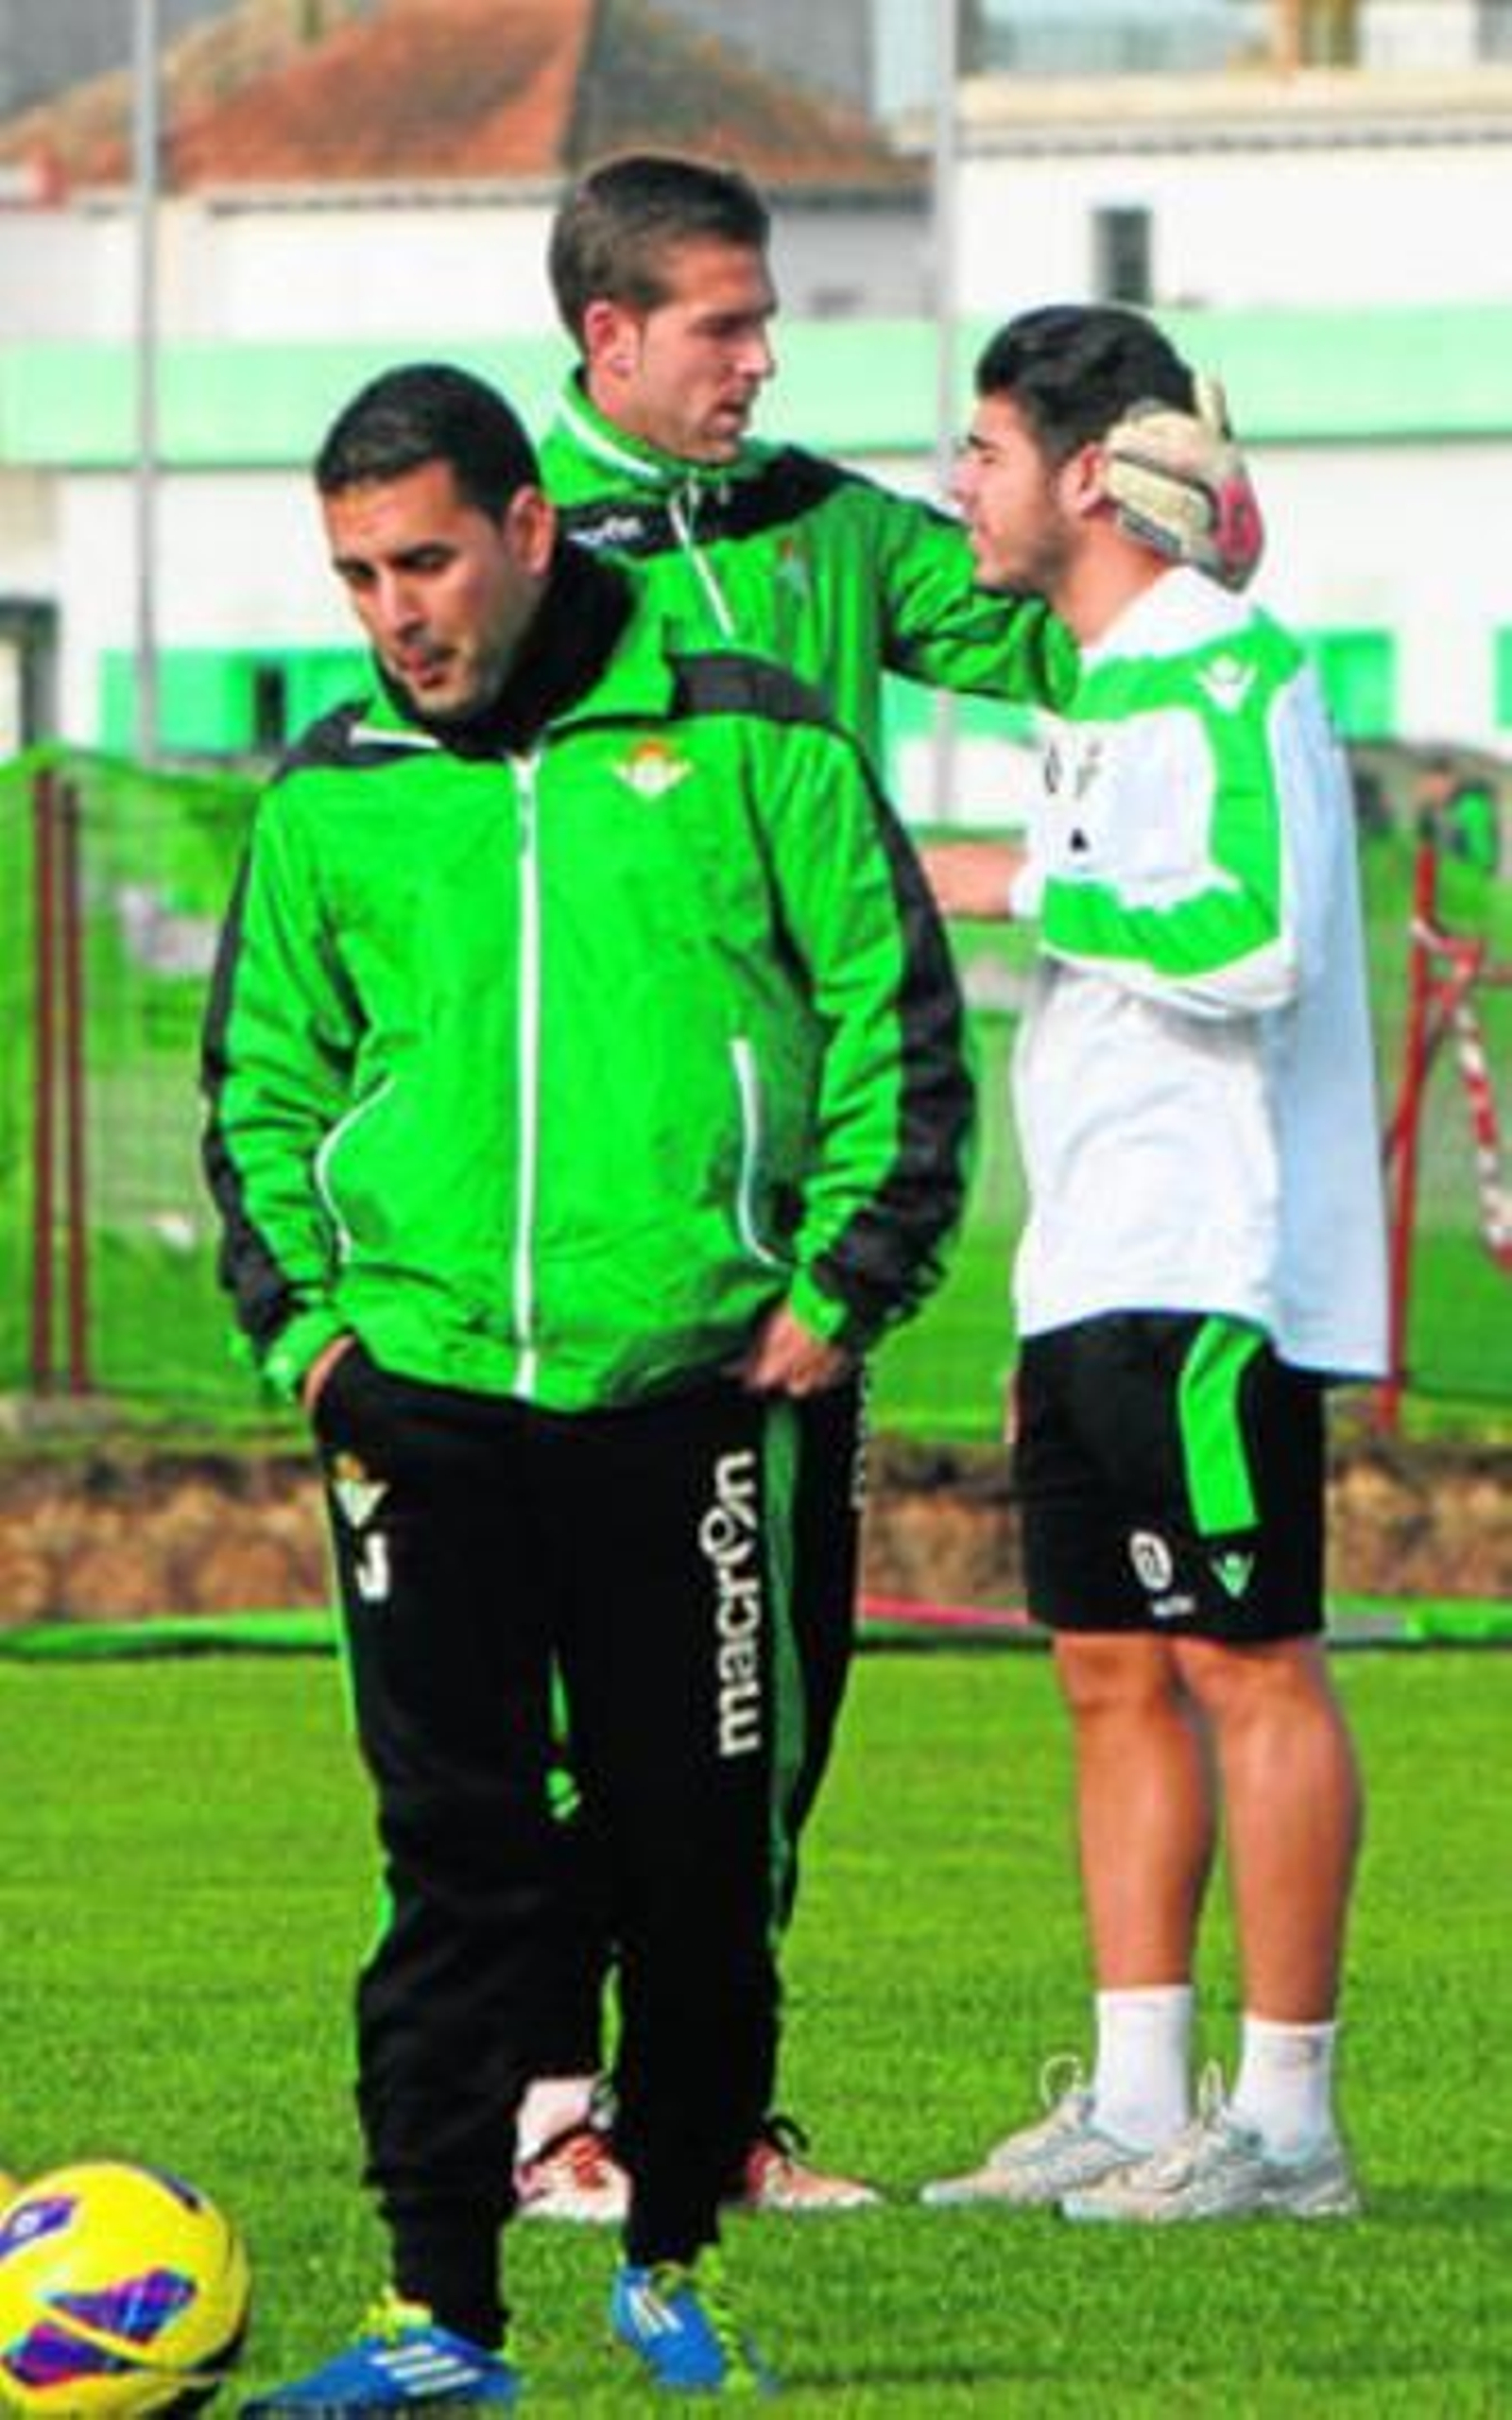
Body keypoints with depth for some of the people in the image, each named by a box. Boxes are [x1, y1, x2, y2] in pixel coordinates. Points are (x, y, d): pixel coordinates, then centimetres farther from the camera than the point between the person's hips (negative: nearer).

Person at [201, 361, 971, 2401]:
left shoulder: (747, 746, 2)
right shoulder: (330, 799, 9)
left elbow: (902, 1026, 4)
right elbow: (263, 1083, 18)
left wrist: (835, 1295, -4)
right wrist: (298, 1314, 4)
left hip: (703, 1391, -1)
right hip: (426, 1390, 1)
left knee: (701, 1863, 3)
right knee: (458, 1856, -4)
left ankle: (674, 2253, 22)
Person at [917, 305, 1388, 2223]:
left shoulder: (1221, 676, -12)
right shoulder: (1110, 686, 18)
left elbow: (1253, 942, -25)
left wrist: (1024, 888, -14)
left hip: (1209, 1273, -10)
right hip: (1101, 1276, 10)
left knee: (1248, 1666, -7)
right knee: (1114, 1673, 9)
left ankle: (1285, 2116, -5)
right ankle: (1134, 2104, 12)